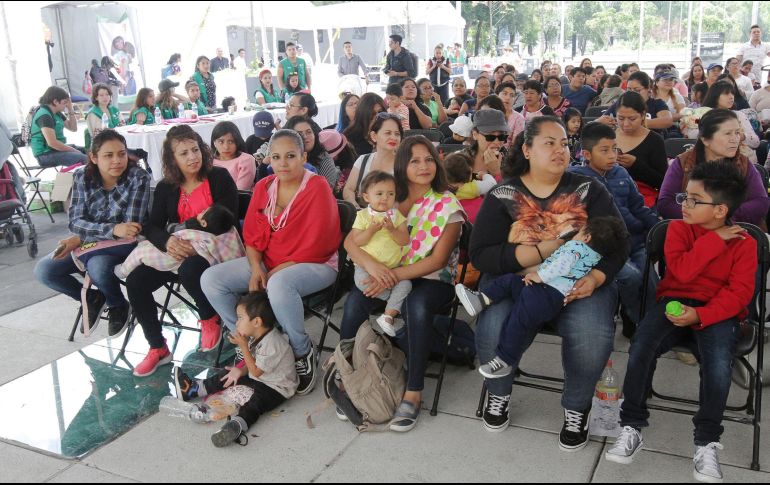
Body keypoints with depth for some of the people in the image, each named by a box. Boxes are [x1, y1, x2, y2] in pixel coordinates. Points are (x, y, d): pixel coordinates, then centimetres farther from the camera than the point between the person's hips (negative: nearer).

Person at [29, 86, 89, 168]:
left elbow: (73, 128, 21)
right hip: (46, 154, -11)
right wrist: (73, 150, -17)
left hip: (57, 149, 11)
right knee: (84, 159, -26)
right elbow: (52, 142, -27)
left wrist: (70, 110, 7)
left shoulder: (57, 113, 10)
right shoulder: (44, 116, -19)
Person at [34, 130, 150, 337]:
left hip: (125, 244, -4)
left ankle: (118, 305, -1)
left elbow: (131, 226, -21)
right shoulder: (82, 177, -6)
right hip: (89, 243, 5)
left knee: (97, 266, -34)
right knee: (43, 271, -12)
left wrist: (81, 239, -22)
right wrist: (113, 229, -35)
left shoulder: (138, 178, -17)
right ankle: (92, 298, 13)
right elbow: (76, 222, -14)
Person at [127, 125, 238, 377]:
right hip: (175, 251, 5)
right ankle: (157, 348, -1)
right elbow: (152, 227, 2)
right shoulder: (165, 188, 10)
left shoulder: (219, 177, -2)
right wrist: (167, 241, -24)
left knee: (189, 270, -38)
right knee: (135, 281, -17)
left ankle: (209, 318, -4)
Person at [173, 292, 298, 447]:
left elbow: (256, 371, -23)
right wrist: (241, 370, -8)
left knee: (255, 403, -34)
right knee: (230, 374, 14)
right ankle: (194, 388, 24)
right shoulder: (258, 335, 1)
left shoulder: (271, 343, -29)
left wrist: (243, 346, -24)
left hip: (276, 387, -10)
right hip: (260, 377, 10)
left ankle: (237, 425, -60)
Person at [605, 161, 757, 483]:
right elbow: (682, 271, -13)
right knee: (641, 347, -26)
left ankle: (706, 442, -6)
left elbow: (739, 292, -9)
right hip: (674, 302, 2)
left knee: (718, 365, -30)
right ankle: (632, 427, -8)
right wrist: (715, 239, -13)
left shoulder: (744, 243, 0)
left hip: (718, 311, -1)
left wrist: (699, 314, -23)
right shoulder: (678, 228, 4)